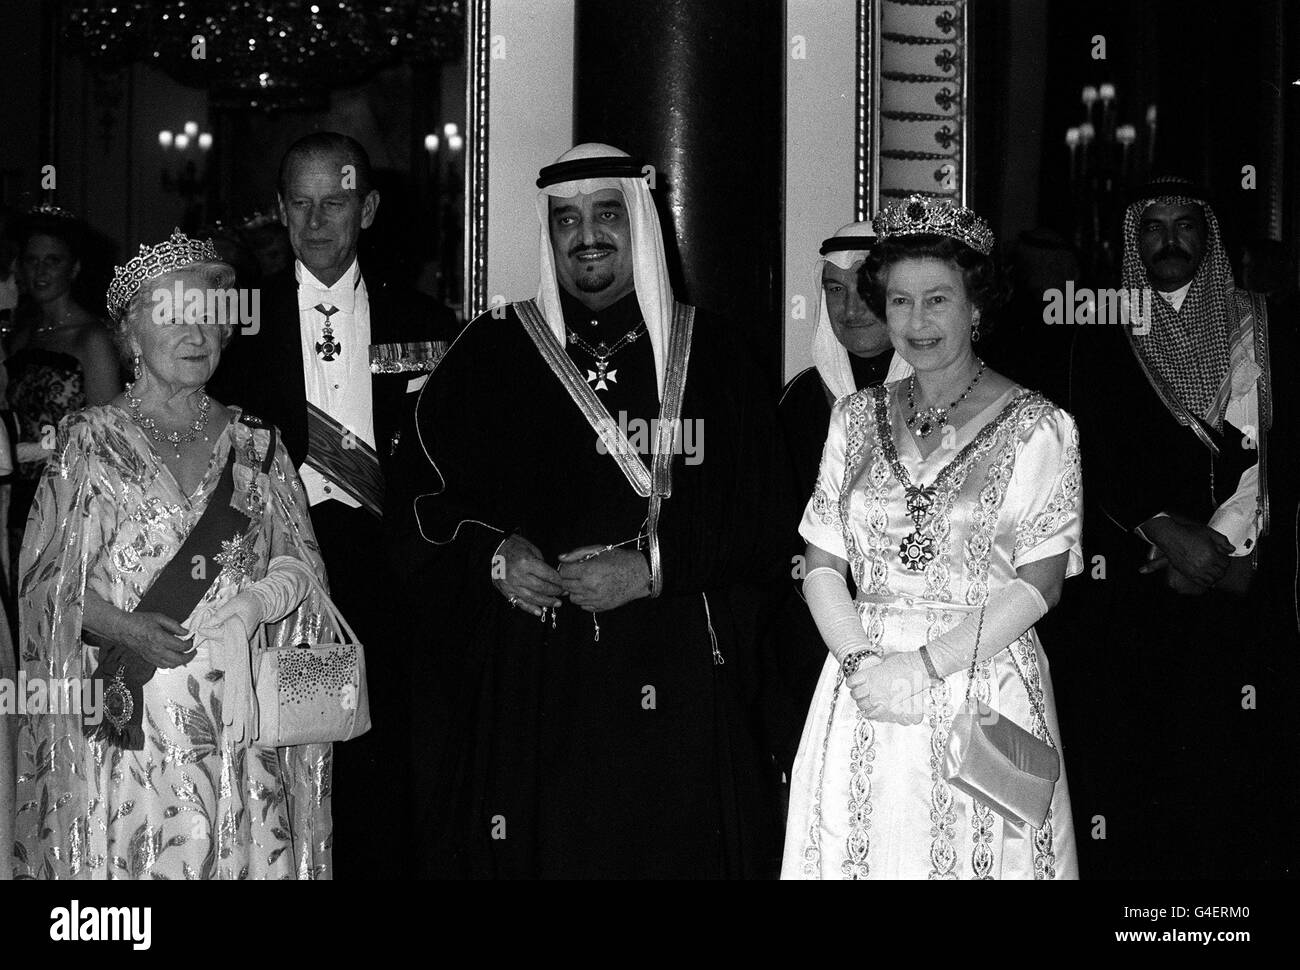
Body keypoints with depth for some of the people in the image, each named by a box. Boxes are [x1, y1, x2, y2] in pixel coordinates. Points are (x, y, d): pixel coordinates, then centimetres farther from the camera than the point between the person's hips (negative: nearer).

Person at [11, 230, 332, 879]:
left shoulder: (255, 443, 10)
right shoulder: (89, 441, 2)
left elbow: (303, 563, 10)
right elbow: (46, 581, -2)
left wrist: (260, 599, -11)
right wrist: (127, 629, -17)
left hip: (241, 725, 3)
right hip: (125, 721, -2)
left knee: (252, 858, 1)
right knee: (134, 858, -4)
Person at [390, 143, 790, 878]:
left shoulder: (708, 352, 6)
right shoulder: (492, 351, 8)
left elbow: (763, 517, 1)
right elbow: (420, 501, 7)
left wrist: (656, 567, -11)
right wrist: (491, 555, -11)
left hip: (672, 686, 0)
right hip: (523, 681, 0)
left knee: (668, 850, 0)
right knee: (535, 847, -2)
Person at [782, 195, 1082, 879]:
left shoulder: (1037, 427, -3)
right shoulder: (856, 419, 9)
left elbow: (1039, 581, -9)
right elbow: (822, 566, 6)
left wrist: (927, 664, -15)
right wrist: (859, 662, -11)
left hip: (984, 685, -3)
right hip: (864, 689, 3)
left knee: (972, 858, 1)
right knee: (857, 849, 7)